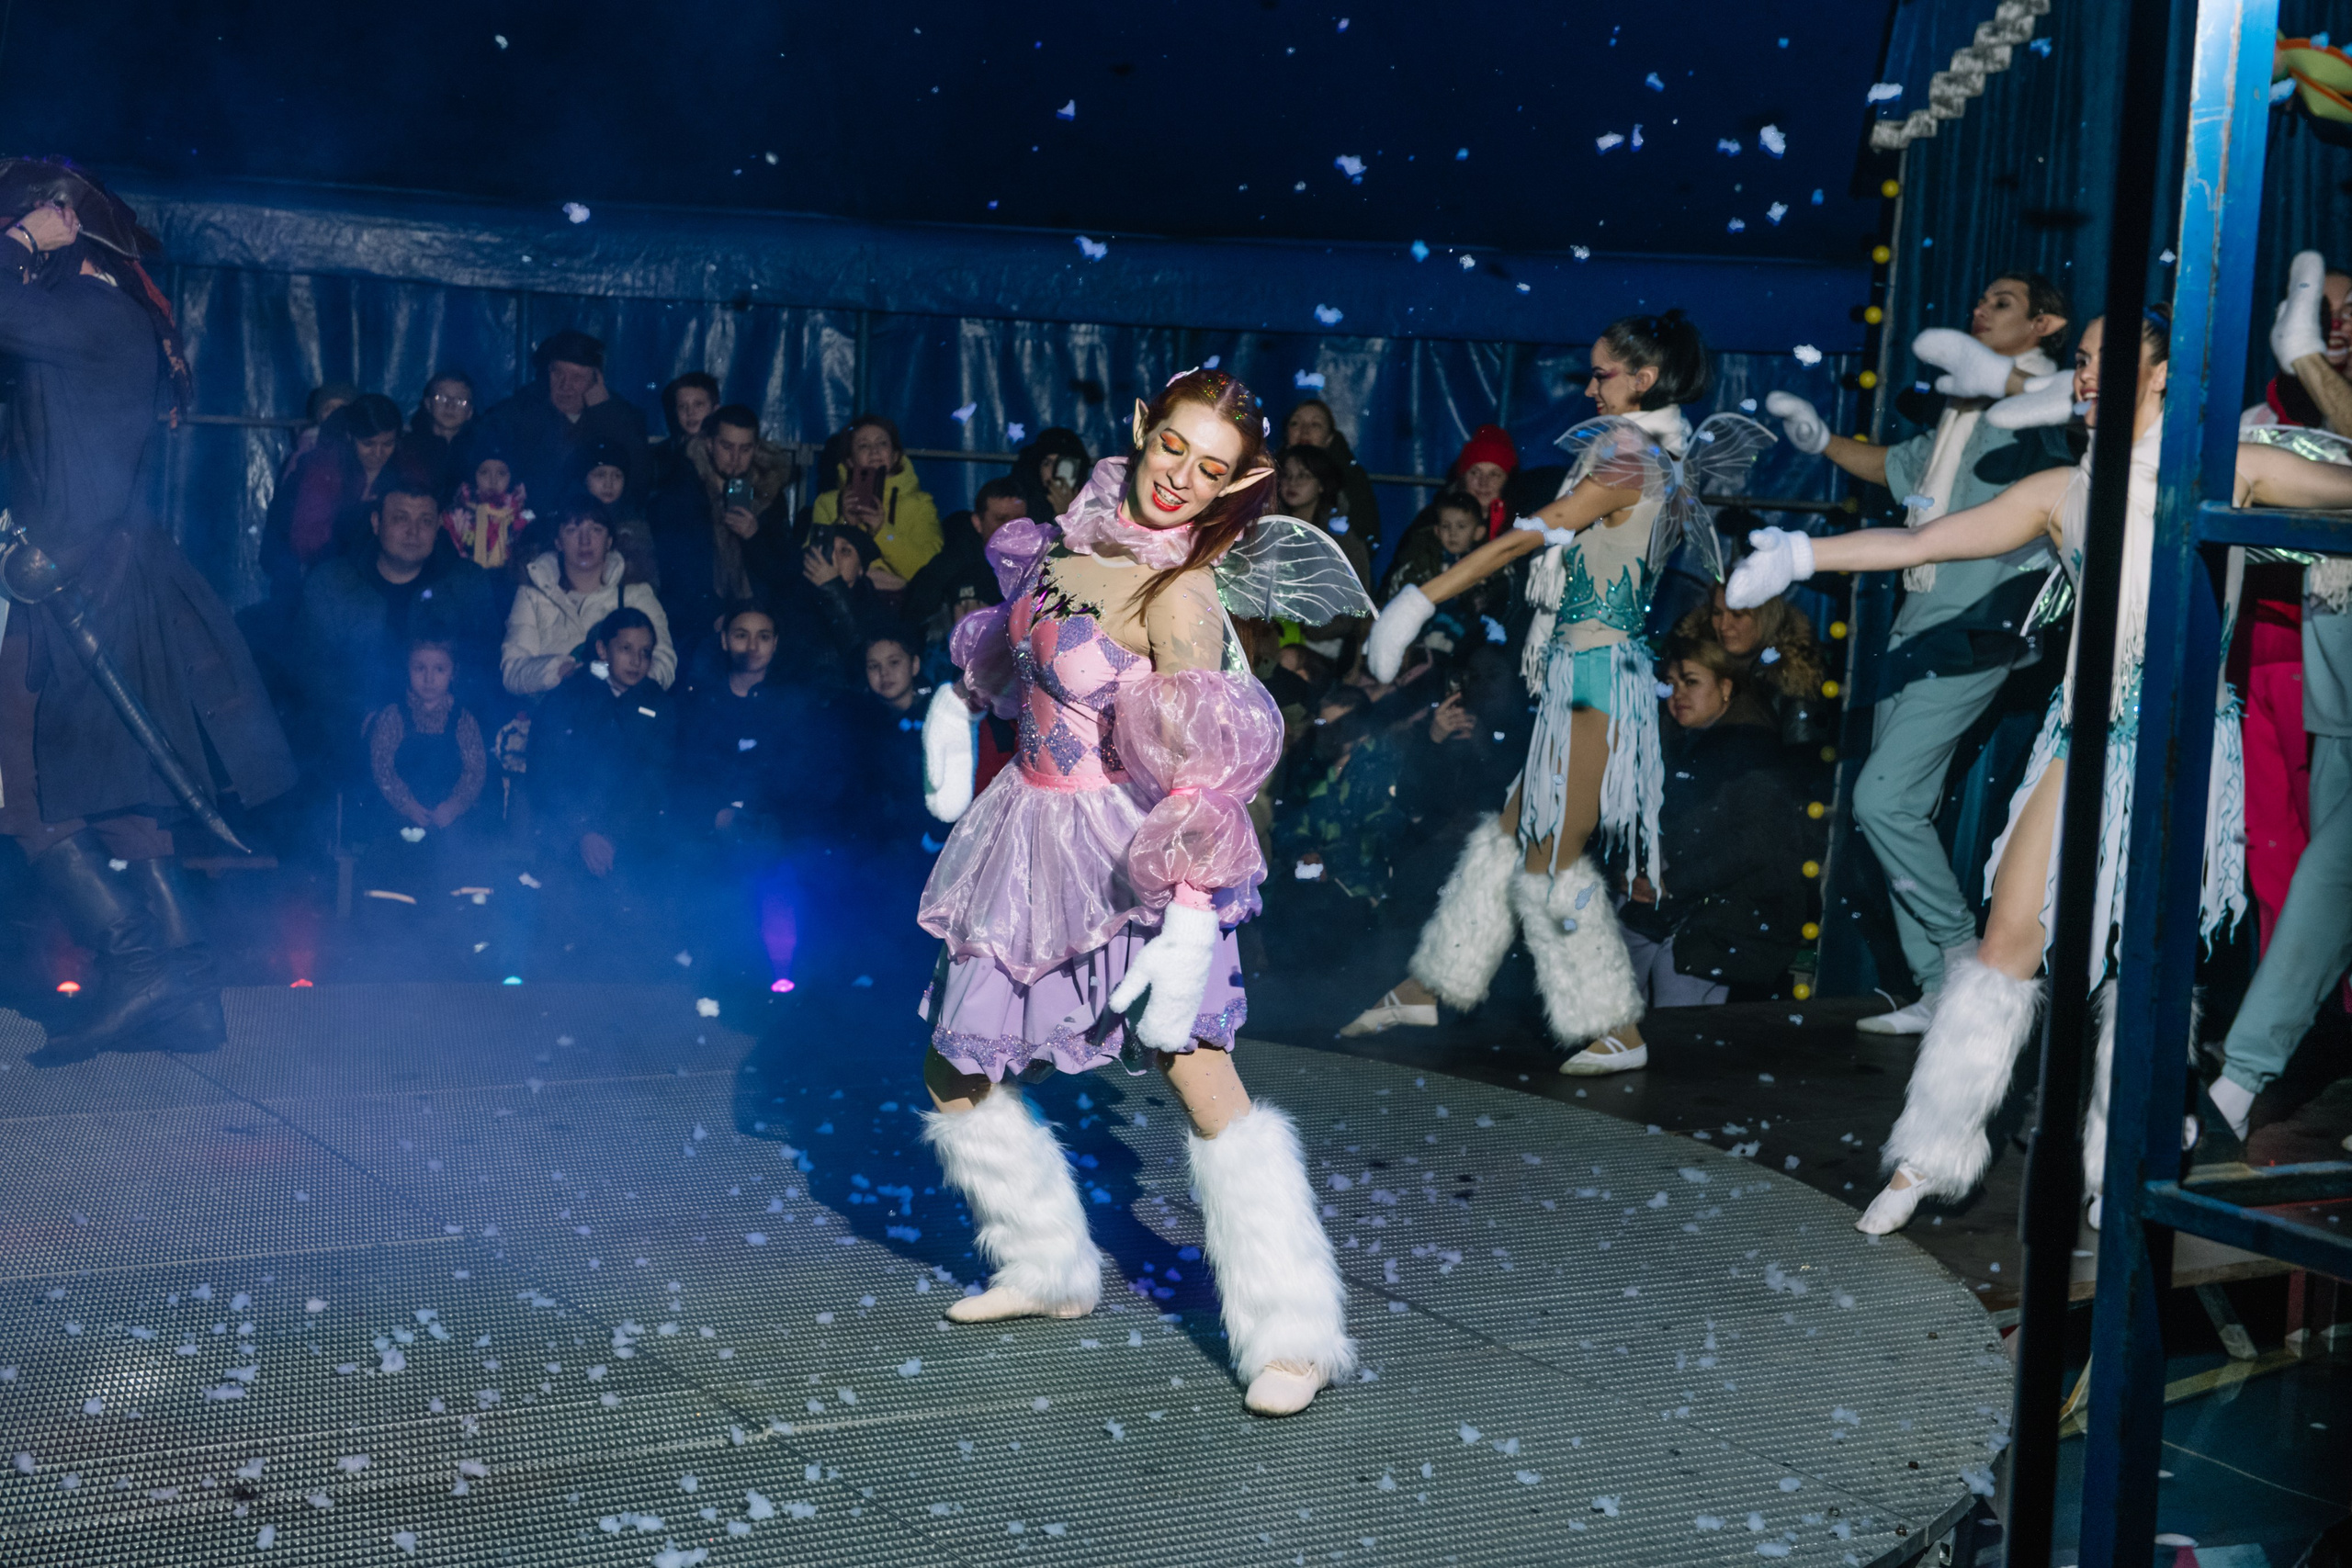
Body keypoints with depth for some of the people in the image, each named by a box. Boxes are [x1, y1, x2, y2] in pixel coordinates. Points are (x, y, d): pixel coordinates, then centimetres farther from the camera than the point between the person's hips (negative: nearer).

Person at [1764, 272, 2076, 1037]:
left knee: (1883, 797, -16)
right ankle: (1938, 993, 13)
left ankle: (1964, 953, -1)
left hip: (1974, 630, -9)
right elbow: (1896, 466, 37)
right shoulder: (1961, 413, 21)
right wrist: (1822, 440, 21)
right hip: (1917, 628, 9)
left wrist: (2000, 376, -43)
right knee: (1901, 811, 8)